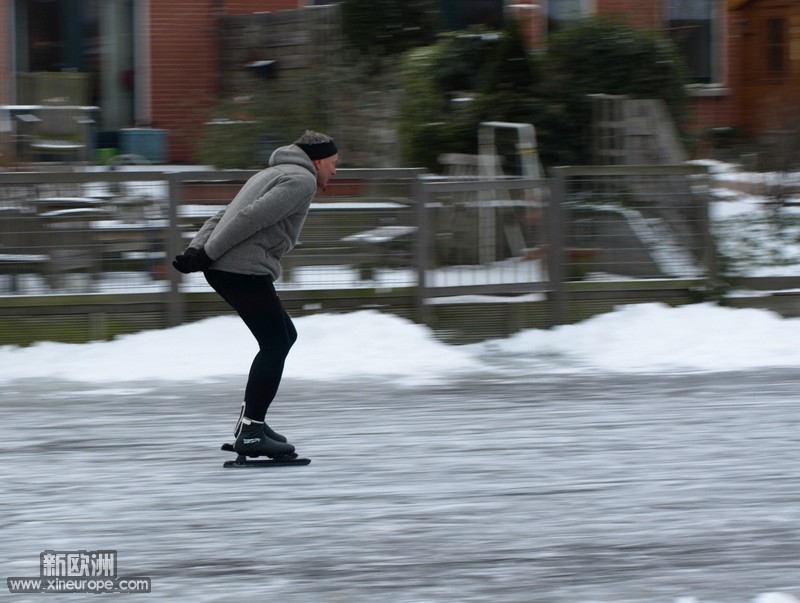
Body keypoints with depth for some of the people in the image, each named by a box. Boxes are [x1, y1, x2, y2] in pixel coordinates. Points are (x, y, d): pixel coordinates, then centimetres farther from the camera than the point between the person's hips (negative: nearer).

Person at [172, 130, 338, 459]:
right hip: (244, 270, -10)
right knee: (275, 345, -8)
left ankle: (251, 420, 19)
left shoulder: (274, 174, 28)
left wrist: (196, 249, 8)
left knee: (284, 336, 18)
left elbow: (224, 216, 20)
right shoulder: (302, 179, -5)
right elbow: (251, 217, -16)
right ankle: (250, 432, -13)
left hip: (222, 269, 10)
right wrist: (207, 254, -16)